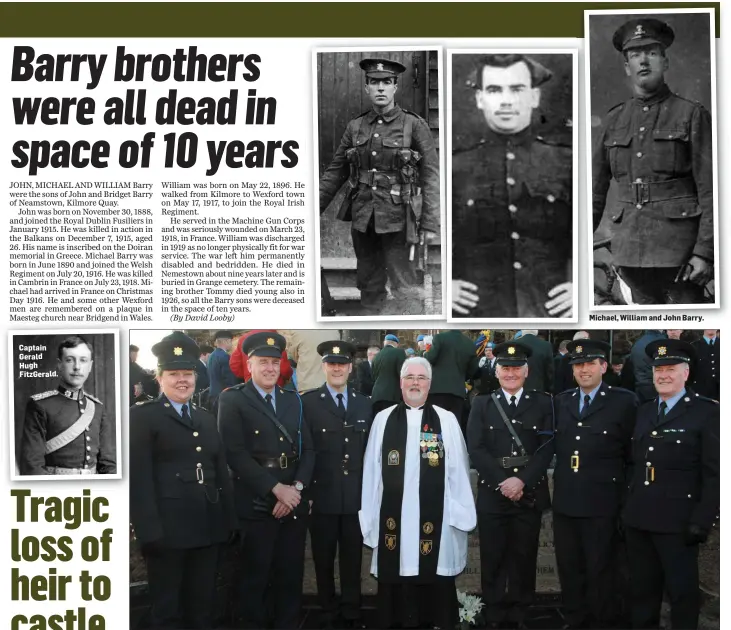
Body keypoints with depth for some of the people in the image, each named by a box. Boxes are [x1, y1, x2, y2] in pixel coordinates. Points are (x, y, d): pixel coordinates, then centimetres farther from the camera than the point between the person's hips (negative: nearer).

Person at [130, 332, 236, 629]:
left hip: (208, 528, 6)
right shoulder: (141, 416, -4)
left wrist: (230, 520, 11)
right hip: (167, 529, -6)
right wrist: (149, 531, -18)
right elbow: (138, 477, -11)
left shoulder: (206, 418, 18)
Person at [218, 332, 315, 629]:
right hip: (256, 504, -4)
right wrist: (277, 488, -15)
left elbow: (307, 449, 10)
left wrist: (296, 487, -7)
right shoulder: (232, 399, -3)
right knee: (254, 578, 3)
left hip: (294, 502, 5)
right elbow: (236, 453, -12)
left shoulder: (293, 400, 14)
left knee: (290, 576, 9)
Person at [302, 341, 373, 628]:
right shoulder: (307, 402, -3)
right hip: (322, 496, -2)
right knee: (324, 560, 9)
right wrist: (304, 491, -9)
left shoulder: (364, 404, 9)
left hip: (356, 496, 3)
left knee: (353, 559, 10)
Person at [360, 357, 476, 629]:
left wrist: (460, 513, -1)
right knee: (396, 586, 6)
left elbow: (458, 471, 3)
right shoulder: (383, 420, 7)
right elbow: (371, 472, 7)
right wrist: (370, 515, 4)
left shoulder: (447, 421, 4)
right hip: (393, 519, 1)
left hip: (435, 521, -1)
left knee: (437, 590, 4)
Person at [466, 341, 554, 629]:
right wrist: (501, 481, -13)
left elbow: (547, 447, -3)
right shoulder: (482, 404, 7)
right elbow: (476, 448, -3)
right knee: (493, 557, 4)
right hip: (492, 493, 0)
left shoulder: (543, 403, 6)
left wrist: (522, 480, -15)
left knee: (524, 556, 6)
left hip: (530, 493, 0)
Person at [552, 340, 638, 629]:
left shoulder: (624, 401, -4)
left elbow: (633, 452, -1)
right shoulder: (561, 401, 11)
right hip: (564, 500, 5)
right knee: (568, 569, 13)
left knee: (599, 571, 5)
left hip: (601, 502, -5)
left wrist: (619, 486, -1)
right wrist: (560, 480, 7)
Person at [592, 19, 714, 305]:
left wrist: (704, 252, -13)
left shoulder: (692, 115, 0)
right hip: (629, 247, 4)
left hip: (678, 249, -4)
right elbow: (596, 188, 14)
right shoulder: (614, 119, 11)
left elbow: (710, 191, -5)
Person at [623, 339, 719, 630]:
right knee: (642, 589, 14)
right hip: (638, 518, 6)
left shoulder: (707, 411, -6)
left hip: (677, 520, -6)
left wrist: (701, 521, -15)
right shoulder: (644, 411, 14)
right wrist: (626, 508, 8)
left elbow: (715, 473, -10)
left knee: (682, 592, 3)